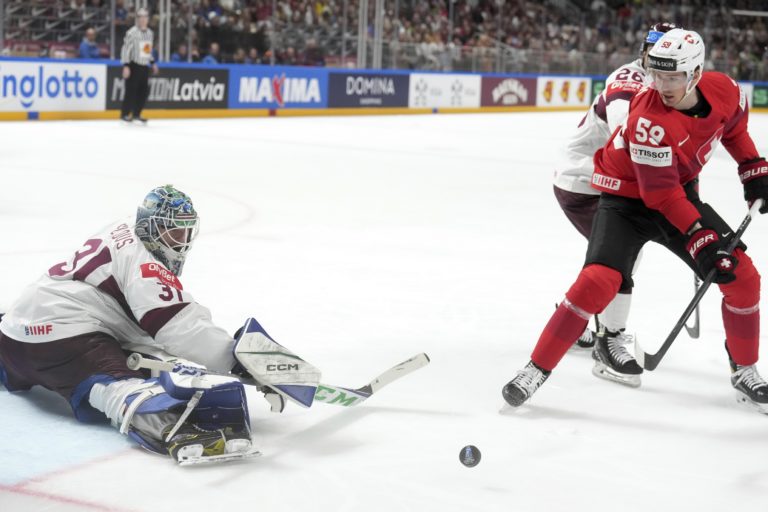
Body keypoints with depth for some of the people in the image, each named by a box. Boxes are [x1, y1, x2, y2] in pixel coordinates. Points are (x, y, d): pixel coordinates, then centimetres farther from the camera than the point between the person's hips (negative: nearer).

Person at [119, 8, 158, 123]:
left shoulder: (150, 33, 11)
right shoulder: (132, 32, -13)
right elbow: (125, 49, -16)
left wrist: (152, 63, 22)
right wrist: (126, 66, -21)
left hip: (144, 66, 7)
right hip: (134, 66, -7)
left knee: (144, 91, 5)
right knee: (131, 91, -7)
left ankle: (136, 113, 17)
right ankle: (125, 114, 3)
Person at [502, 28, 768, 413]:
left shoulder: (724, 90, -14)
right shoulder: (648, 121, -32)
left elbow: (733, 126, 12)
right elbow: (661, 195, -27)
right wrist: (701, 240, -30)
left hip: (681, 192, 6)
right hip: (627, 198, -6)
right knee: (598, 281, -24)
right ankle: (536, 370, -11)